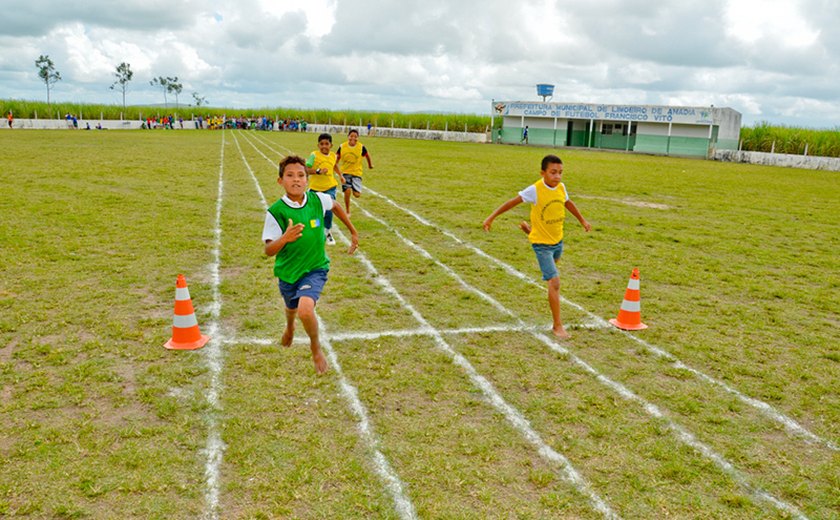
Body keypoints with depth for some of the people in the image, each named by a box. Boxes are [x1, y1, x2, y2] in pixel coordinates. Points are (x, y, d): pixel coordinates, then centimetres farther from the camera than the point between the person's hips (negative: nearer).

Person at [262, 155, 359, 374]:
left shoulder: (318, 200, -15)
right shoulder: (275, 212, -21)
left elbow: (336, 206, 9)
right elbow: (268, 250, -22)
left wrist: (353, 232, 16)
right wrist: (284, 239, -43)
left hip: (315, 268, -1)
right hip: (287, 271, 1)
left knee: (305, 309, -26)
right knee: (292, 308, 27)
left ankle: (316, 348, 5)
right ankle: (290, 327, 68)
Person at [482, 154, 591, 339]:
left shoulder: (561, 187, -6)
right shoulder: (535, 190, -24)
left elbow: (568, 203, 14)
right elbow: (512, 202, -17)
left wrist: (582, 221, 26)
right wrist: (491, 217, -17)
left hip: (558, 239, 7)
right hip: (542, 243, -7)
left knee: (553, 263, 38)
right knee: (554, 282, -15)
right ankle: (557, 325, -6)